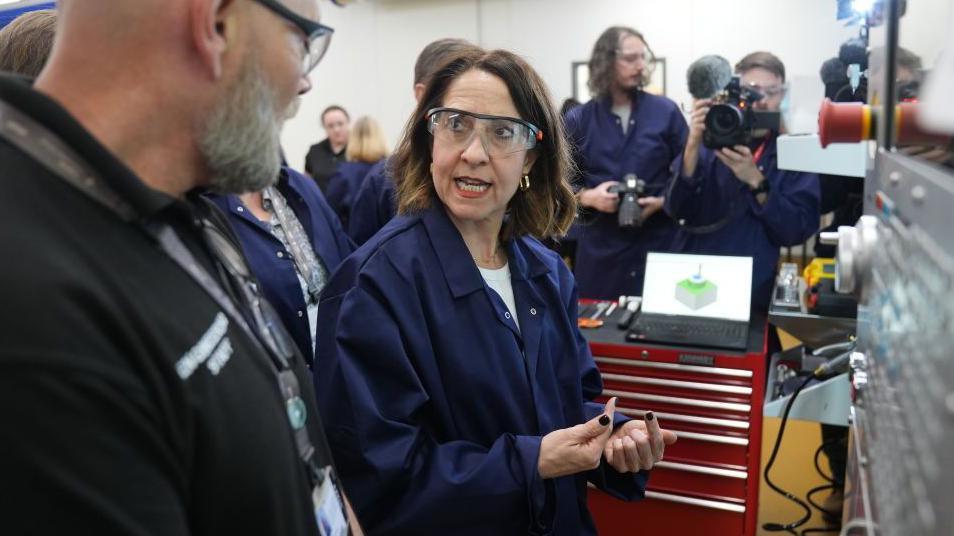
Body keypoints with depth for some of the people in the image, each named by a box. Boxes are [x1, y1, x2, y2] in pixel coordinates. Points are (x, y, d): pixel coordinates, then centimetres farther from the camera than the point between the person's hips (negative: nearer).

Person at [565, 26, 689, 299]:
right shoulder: (578, 120, 3)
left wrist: (662, 202, -12)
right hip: (599, 244, 1)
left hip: (658, 240, 0)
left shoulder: (666, 111, 2)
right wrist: (588, 197, -13)